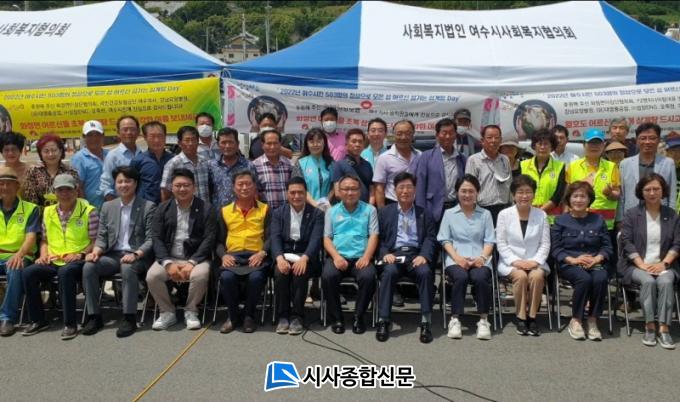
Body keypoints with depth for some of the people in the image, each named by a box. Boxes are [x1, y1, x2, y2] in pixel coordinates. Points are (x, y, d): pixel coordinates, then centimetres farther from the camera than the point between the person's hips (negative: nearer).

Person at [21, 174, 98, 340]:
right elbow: (44, 239, 22)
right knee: (28, 272, -20)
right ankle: (38, 320, -4)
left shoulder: (89, 211, -1)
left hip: (77, 261, -5)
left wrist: (81, 254, -16)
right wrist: (43, 255, 3)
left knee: (65, 272, -37)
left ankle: (70, 323, -28)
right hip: (53, 261, 5)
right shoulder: (48, 212, 15)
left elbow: (95, 240, -3)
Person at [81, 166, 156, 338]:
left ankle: (129, 317, -26)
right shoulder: (108, 206, 15)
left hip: (138, 257, -4)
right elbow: (101, 236, 13)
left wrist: (135, 254, -23)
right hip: (113, 255, 4)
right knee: (88, 267, -23)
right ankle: (94, 316, -13)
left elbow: (151, 239, -6)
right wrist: (96, 251, -9)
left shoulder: (148, 207, 0)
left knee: (127, 268, -37)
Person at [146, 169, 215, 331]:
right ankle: (167, 312, -1)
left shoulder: (206, 208, 2)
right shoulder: (163, 208, 9)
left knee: (200, 275, -33)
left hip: (196, 258, -2)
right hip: (169, 258, 2)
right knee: (152, 276, -25)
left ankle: (191, 311, -5)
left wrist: (192, 262, -19)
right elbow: (156, 238, 1)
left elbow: (209, 239, -6)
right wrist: (168, 263, -15)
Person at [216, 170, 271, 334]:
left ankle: (249, 315, -6)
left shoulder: (265, 209, 13)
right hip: (232, 256, 2)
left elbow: (270, 236, 4)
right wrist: (223, 255, -5)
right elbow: (219, 240, 15)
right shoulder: (224, 211, 18)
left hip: (256, 256, -1)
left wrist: (262, 253, -14)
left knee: (256, 277, -34)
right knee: (226, 277, -31)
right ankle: (233, 315, -5)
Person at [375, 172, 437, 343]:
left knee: (425, 272, -33)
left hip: (416, 254, 0)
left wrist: (424, 255, -13)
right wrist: (385, 253, -11)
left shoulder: (425, 214, 18)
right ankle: (383, 320, -30)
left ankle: (426, 321, -29)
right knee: (389, 272, -34)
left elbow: (430, 239, 7)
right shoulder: (385, 212, 18)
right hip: (394, 254, 0)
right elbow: (379, 238, 10)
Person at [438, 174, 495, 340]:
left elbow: (489, 241, 9)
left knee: (480, 277, -32)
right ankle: (455, 320, -24)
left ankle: (483, 320, -20)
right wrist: (457, 258, -10)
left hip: (479, 260, 1)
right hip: (456, 259, 0)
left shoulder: (485, 214, 19)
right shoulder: (449, 214, 17)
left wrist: (482, 257, -10)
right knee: (460, 277, -33)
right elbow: (445, 240, 7)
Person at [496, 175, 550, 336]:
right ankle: (520, 317, -17)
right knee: (520, 276, -32)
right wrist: (515, 261, -14)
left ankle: (532, 317, -17)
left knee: (537, 276, -31)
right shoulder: (504, 214, 3)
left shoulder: (541, 215, 8)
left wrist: (536, 261, -12)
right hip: (511, 262, -1)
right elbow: (501, 244, -1)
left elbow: (545, 244, 5)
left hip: (535, 262, 1)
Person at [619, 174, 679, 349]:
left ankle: (664, 328, -28)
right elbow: (627, 242, -4)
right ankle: (649, 326, -23)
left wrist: (664, 263, -10)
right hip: (637, 265, -1)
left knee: (666, 281, -30)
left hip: (663, 265, 1)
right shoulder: (631, 214, 5)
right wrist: (642, 264, -14)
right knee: (648, 281, -32)